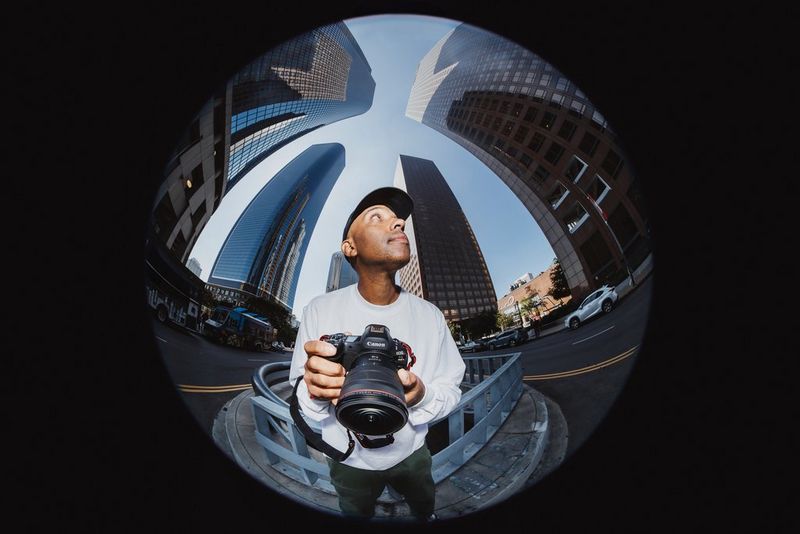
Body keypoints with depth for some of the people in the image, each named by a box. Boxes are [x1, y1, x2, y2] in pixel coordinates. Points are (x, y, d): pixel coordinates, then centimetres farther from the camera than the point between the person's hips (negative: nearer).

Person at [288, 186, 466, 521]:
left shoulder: (429, 315, -15)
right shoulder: (320, 311, -19)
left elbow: (451, 390, -12)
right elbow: (300, 393, -15)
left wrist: (422, 397, -34)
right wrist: (315, 390, -39)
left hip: (411, 454, 2)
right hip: (349, 462, -1)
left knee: (425, 511, 29)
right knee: (358, 519, 26)